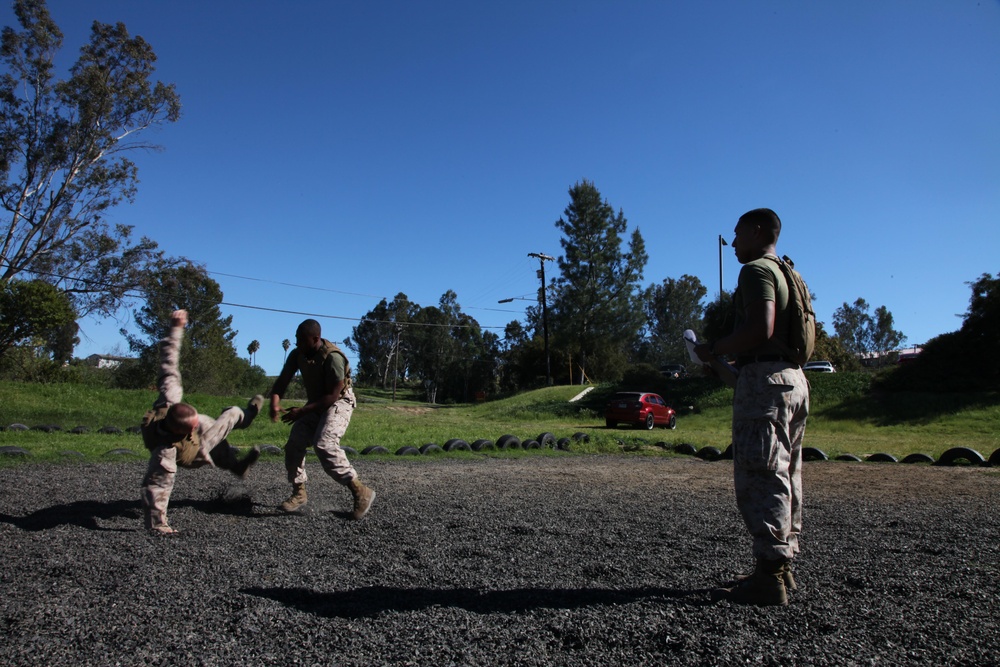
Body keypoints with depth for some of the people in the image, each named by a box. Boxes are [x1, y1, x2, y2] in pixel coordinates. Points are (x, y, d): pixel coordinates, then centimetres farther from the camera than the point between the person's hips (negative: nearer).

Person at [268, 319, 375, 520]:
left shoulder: (332, 357, -29)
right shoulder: (297, 354, -7)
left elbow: (333, 396, -26)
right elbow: (282, 381, -5)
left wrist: (302, 411, -28)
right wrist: (275, 403, -26)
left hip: (338, 402, -7)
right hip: (315, 403, 8)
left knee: (324, 445, -27)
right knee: (294, 444, -3)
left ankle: (360, 492, -23)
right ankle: (299, 492, 17)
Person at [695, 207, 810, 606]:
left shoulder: (756, 270, -9)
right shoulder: (787, 274, 21)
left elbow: (761, 329, -23)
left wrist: (715, 349, -10)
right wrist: (731, 349, 19)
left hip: (763, 379, -10)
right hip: (793, 378, 10)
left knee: (761, 479, -8)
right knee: (784, 478, 12)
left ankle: (769, 580, -4)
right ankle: (781, 568, 20)